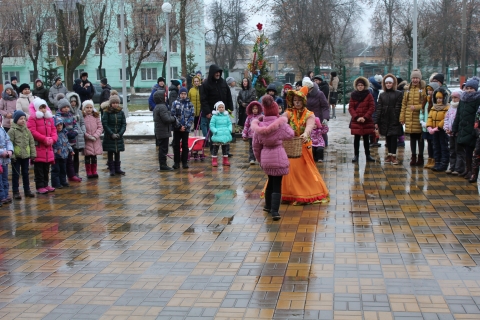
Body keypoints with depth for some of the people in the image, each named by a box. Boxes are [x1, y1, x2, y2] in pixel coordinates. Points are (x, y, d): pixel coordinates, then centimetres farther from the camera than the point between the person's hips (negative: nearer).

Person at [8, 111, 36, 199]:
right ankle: (15, 192, 8)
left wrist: (33, 153, 4)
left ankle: (27, 190, 24)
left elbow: (32, 142, 9)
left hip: (26, 156, 5)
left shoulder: (27, 130, 7)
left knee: (26, 173, 14)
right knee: (16, 174, 2)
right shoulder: (12, 131, -8)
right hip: (16, 156, -5)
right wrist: (11, 155, -16)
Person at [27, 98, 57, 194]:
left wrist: (52, 139, -7)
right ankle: (40, 186, 1)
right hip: (38, 146, -6)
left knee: (46, 168, 13)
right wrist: (44, 139, -19)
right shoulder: (32, 119, -7)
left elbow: (53, 130, 12)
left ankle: (45, 184, 22)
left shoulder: (49, 118, 14)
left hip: (48, 147, 6)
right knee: (39, 168, -3)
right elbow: (32, 132, -16)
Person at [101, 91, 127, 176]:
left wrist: (120, 133, -12)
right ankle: (112, 169, 11)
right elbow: (104, 124, -11)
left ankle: (118, 168, 19)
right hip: (109, 137, -2)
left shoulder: (121, 112, 2)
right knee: (110, 153, 4)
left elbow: (124, 124, 1)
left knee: (117, 153, 10)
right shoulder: (107, 112, -7)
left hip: (119, 136, 3)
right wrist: (111, 134, -15)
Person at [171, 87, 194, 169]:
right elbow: (173, 115, -6)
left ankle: (185, 162, 12)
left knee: (185, 145, 6)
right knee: (176, 145, 4)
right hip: (176, 128, -1)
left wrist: (186, 126, -10)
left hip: (186, 129, 1)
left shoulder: (190, 104, 3)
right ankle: (176, 162, 11)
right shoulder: (175, 103, -1)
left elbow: (192, 116, 0)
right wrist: (179, 126, -10)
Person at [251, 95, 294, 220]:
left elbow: (256, 146, 5)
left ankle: (268, 206, 36)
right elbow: (290, 134, 7)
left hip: (265, 157, 4)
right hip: (278, 156, -4)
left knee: (271, 180, 24)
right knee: (277, 184, -1)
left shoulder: (259, 125, -2)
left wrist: (259, 159, 18)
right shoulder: (280, 123, -11)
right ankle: (274, 211, -8)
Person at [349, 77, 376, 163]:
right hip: (356, 121, 1)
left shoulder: (368, 95, 1)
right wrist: (356, 117, -11)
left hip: (367, 121, -1)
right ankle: (356, 155, 8)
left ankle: (368, 155, 12)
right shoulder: (353, 95, 5)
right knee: (356, 138, 3)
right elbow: (351, 108, 2)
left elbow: (372, 107, -3)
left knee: (366, 138, 6)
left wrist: (365, 117, -12)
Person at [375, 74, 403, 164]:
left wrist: (398, 119, -12)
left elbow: (398, 108, -5)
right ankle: (390, 154, 14)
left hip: (394, 120, -4)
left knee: (394, 137, -5)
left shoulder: (398, 94, 1)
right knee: (388, 138, 8)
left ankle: (393, 155, -3)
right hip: (385, 120, 4)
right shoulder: (382, 95, 11)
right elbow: (379, 108, 8)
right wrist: (376, 122, 3)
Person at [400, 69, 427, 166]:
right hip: (409, 118, 4)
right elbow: (404, 104, 11)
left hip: (419, 117, -4)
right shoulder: (407, 89, 11)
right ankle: (413, 157, 18)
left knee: (420, 138, 4)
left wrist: (416, 107, -19)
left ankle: (420, 158, 13)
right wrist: (402, 117, 7)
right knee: (412, 138, 10)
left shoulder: (423, 89, -3)